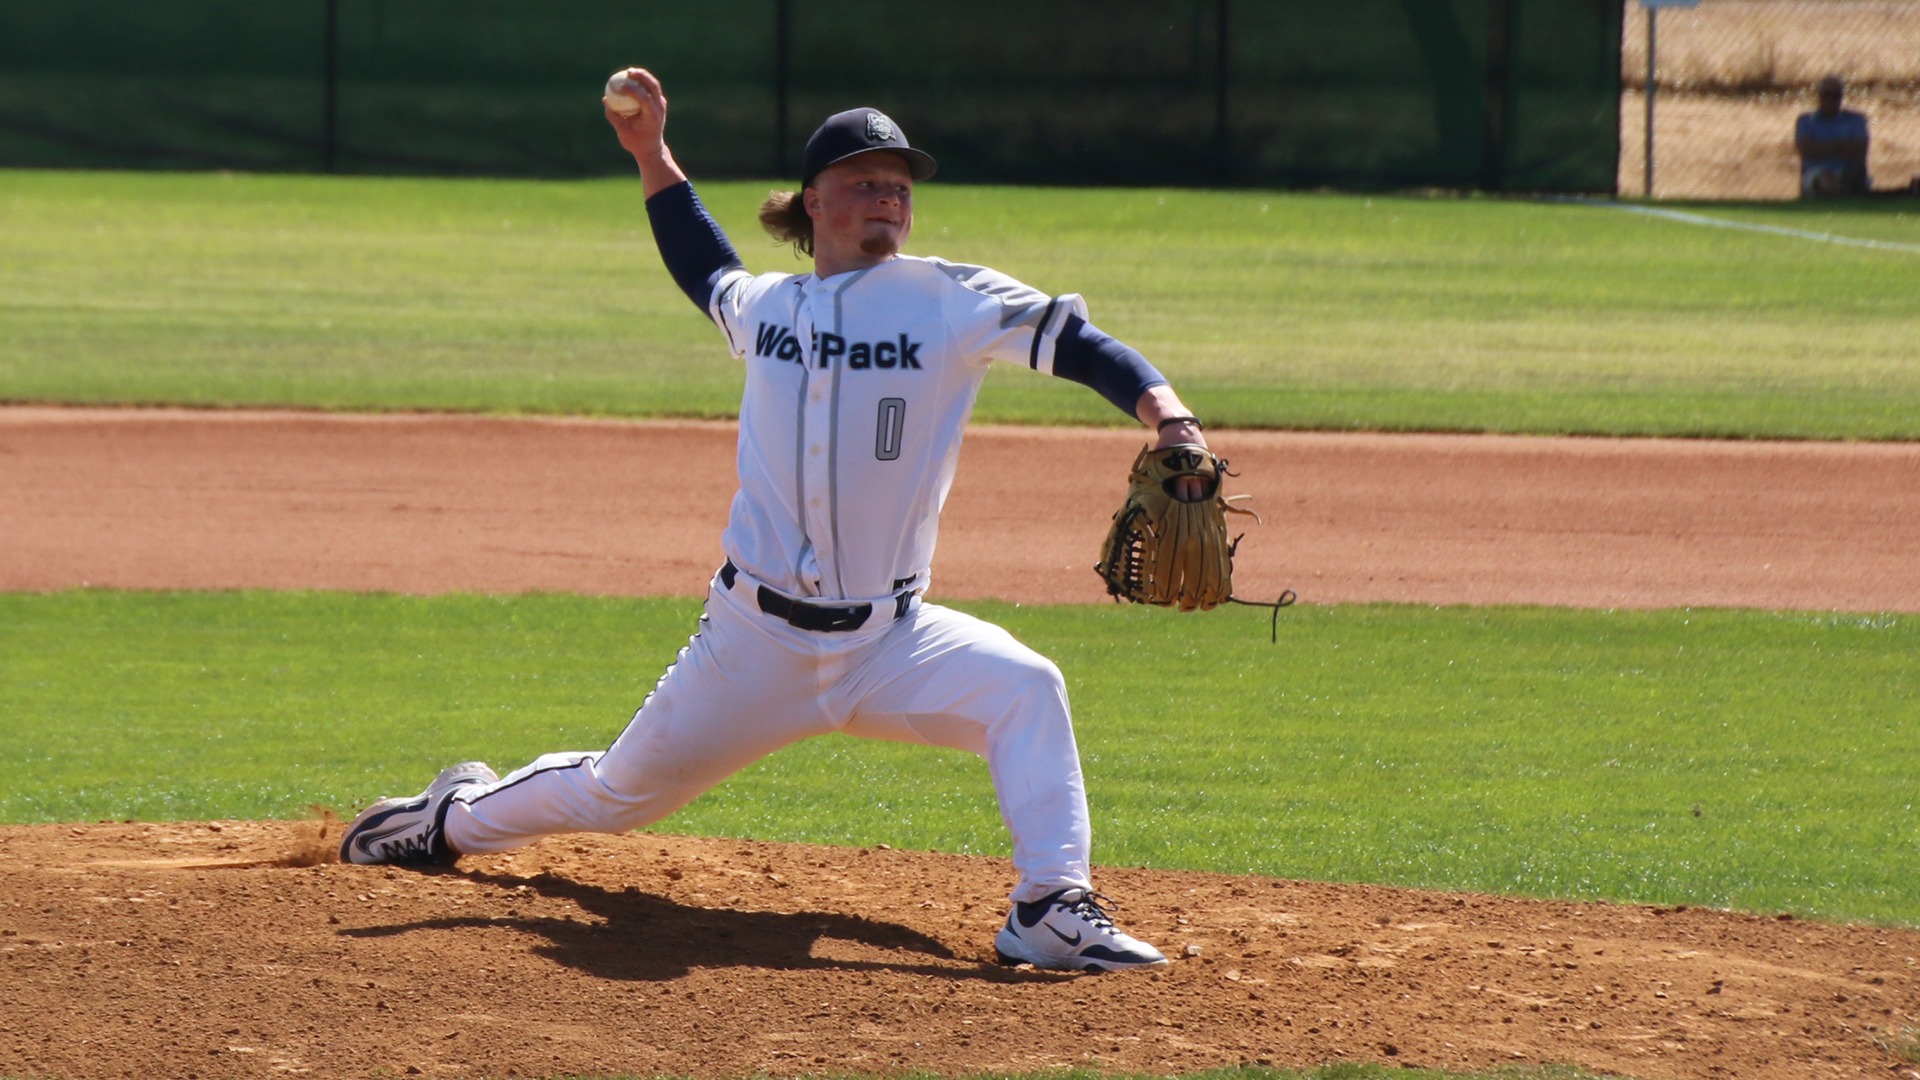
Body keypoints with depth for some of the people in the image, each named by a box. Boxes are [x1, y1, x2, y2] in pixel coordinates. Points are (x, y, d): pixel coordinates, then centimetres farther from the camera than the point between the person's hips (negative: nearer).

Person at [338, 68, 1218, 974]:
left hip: (888, 642, -2)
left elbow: (1077, 346, -14)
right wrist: (651, 152, 26)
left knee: (1023, 690, -30)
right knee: (614, 797, 15)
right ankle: (459, 818, 43)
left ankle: (1051, 908, -28)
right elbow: (704, 269, 31)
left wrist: (1163, 411, -32)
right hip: (753, 641, 2)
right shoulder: (764, 307, 7)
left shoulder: (950, 302, -5)